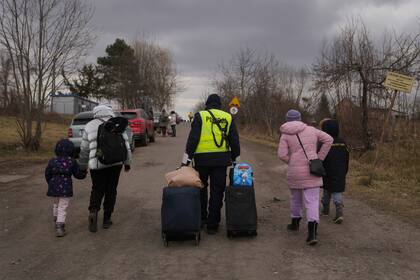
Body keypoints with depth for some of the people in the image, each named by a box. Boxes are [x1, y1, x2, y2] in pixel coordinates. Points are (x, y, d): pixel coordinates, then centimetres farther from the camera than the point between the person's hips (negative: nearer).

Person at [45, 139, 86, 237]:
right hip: (65, 189, -3)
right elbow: (78, 174, 2)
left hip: (54, 187, 4)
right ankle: (59, 226, -8)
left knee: (56, 204, 25)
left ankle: (56, 221, 40)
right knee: (62, 208, 0)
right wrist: (84, 173, 24)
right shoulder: (72, 162, -6)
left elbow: (47, 175, 7)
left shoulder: (52, 161, 0)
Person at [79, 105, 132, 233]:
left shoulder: (89, 126, 7)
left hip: (96, 164, 0)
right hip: (115, 162, 0)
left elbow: (84, 149, 9)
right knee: (111, 190, 11)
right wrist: (127, 162, 13)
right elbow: (126, 144, 5)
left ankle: (93, 211, -12)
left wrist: (82, 167, 19)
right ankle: (106, 219, 14)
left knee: (97, 190, 13)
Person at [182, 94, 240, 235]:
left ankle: (201, 218, 25)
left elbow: (193, 138, -7)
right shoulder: (228, 118, 8)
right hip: (221, 159, 1)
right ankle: (212, 224, 9)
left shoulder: (200, 116, 0)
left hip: (202, 159, -1)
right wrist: (234, 158, 21)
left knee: (201, 189, 18)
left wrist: (187, 157, -4)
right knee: (217, 191, 6)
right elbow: (234, 141, 11)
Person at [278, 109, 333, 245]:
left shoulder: (285, 135, 0)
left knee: (295, 198, 23)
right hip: (312, 172, 0)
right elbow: (328, 139, 5)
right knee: (312, 201, -2)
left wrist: (293, 163, 7)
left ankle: (295, 223, 41)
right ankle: (312, 234, -14)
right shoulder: (311, 130, 7)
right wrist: (319, 158, 6)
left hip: (295, 173, 0)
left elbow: (282, 154, -10)